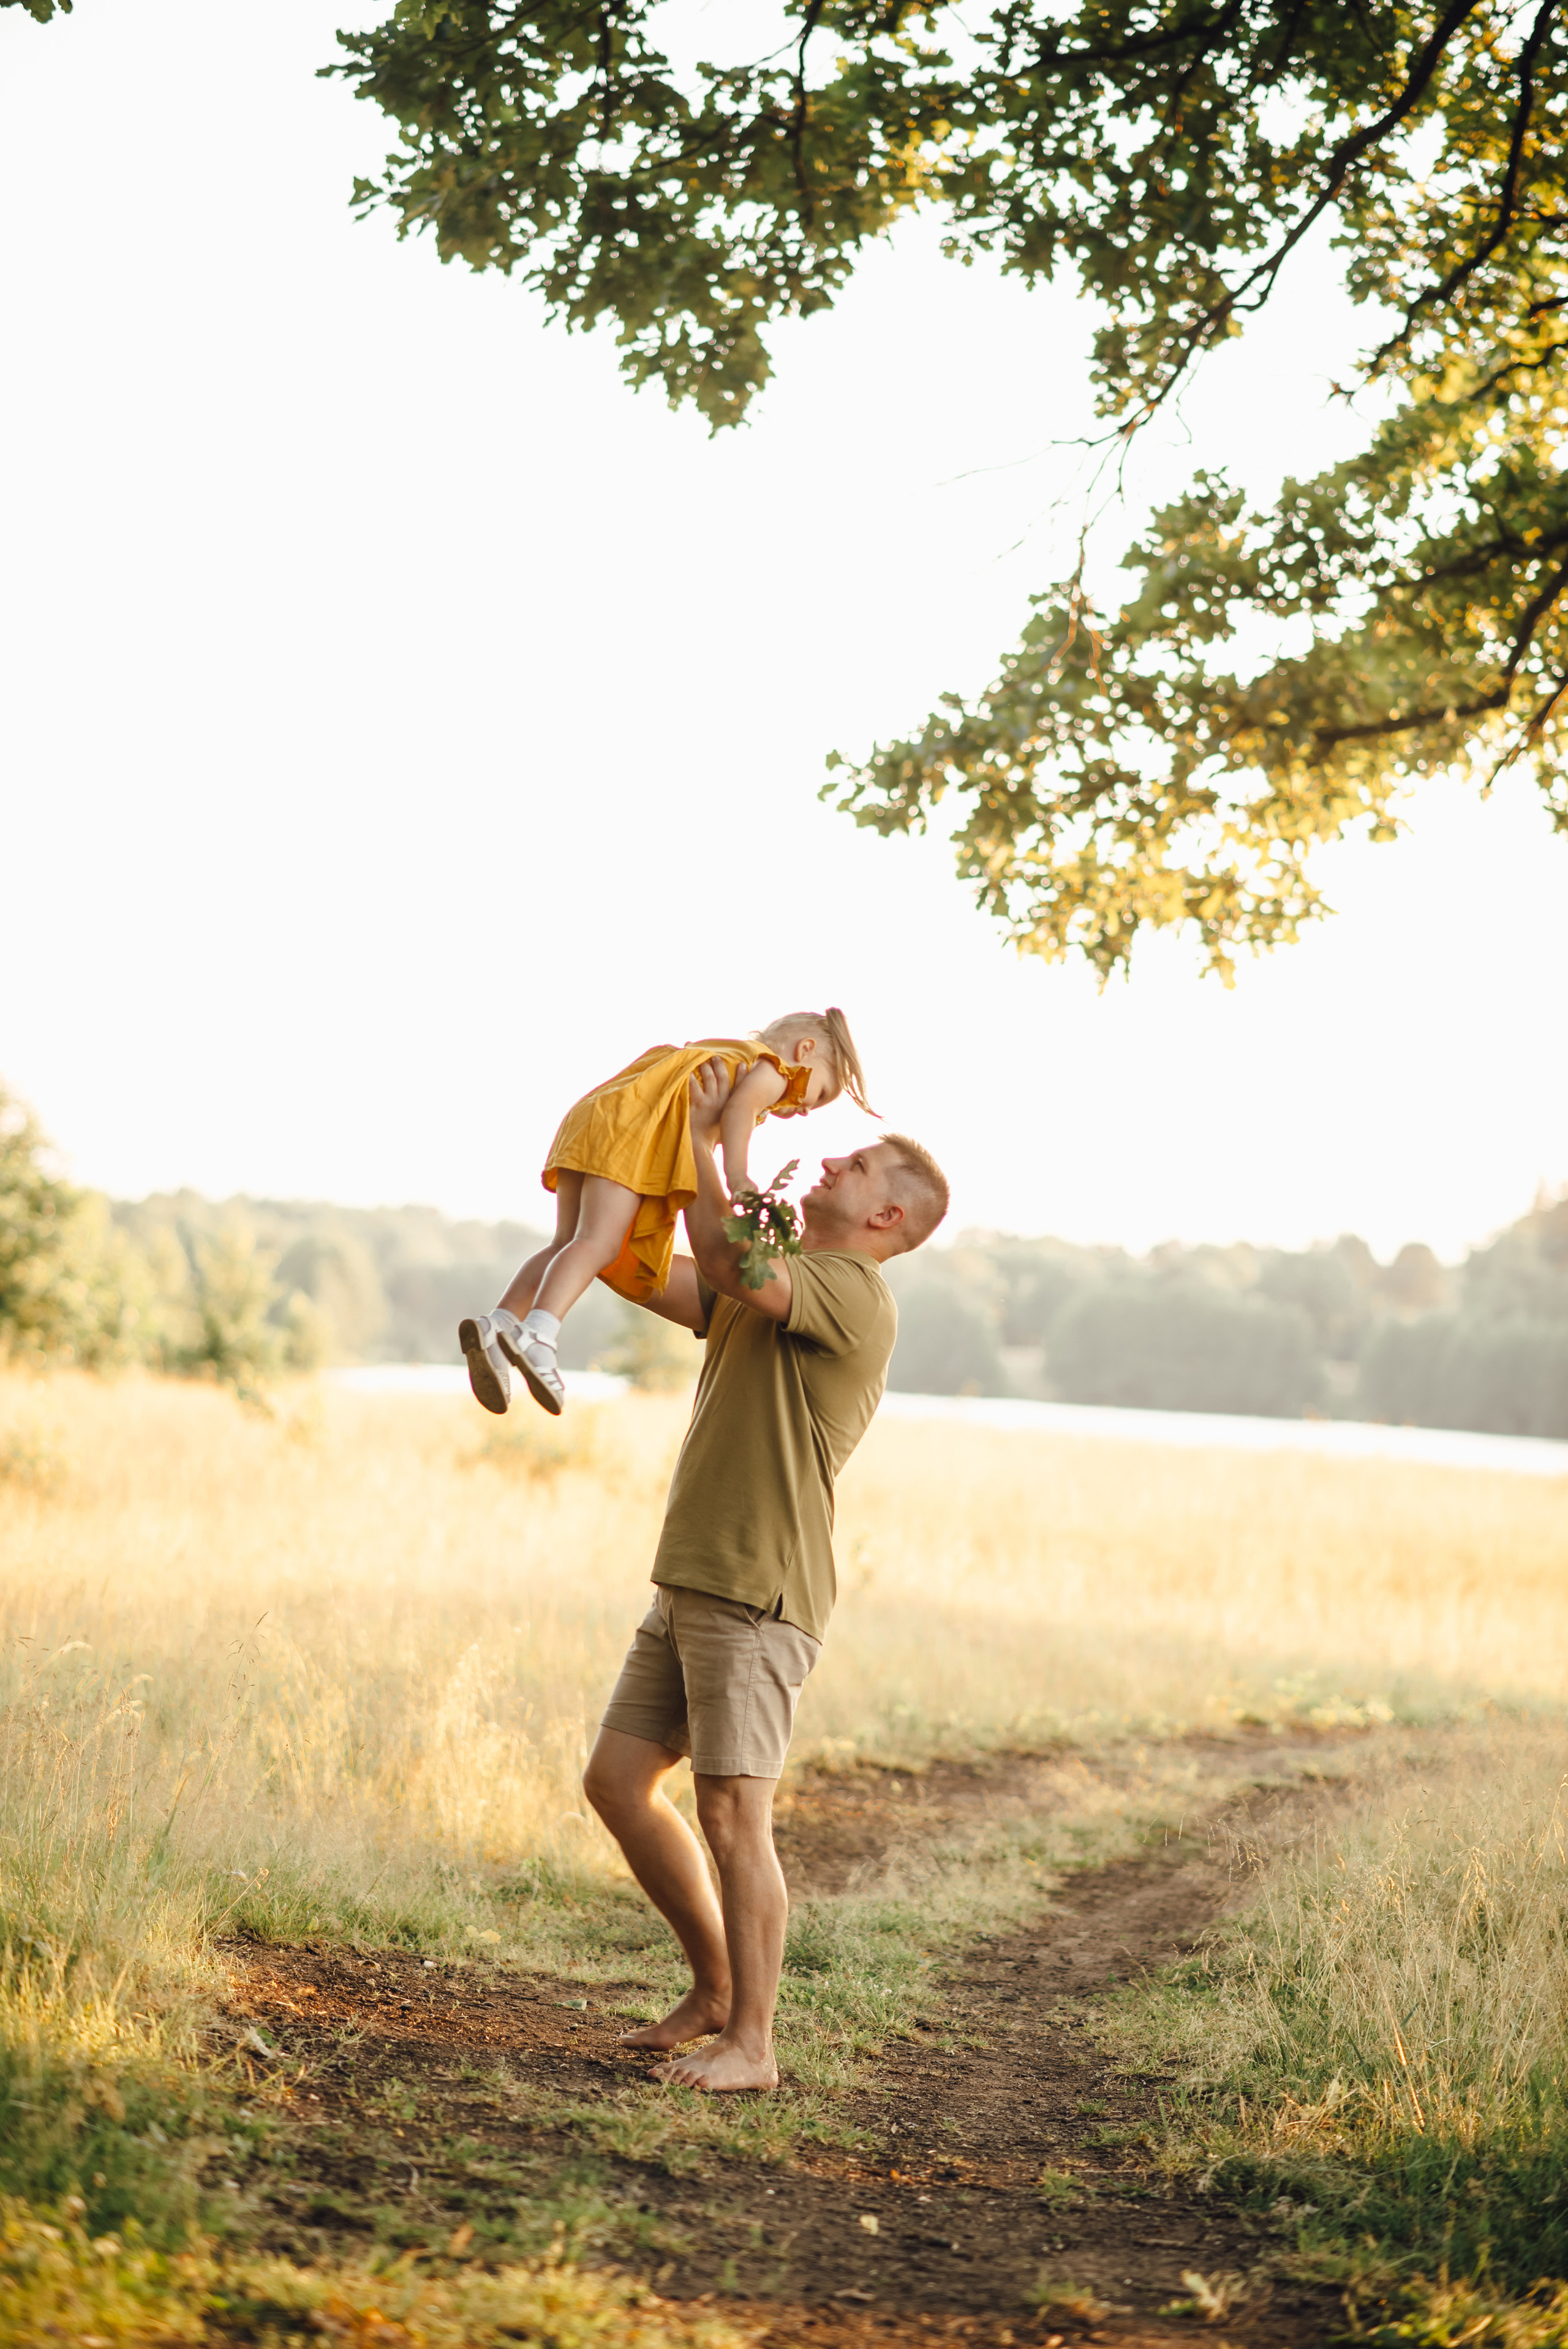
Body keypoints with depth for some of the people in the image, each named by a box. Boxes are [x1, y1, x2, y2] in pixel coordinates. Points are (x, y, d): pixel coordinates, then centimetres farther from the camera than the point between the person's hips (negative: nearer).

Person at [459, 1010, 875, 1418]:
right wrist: (738, 1178, -17)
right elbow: (741, 1104, -8)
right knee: (600, 1243, -20)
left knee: (568, 1244, 5)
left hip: (595, 1108, 8)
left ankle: (498, 1325, -11)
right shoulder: (774, 1071, 12)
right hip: (636, 1121, -8)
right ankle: (538, 1333, -39)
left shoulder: (719, 1051, 38)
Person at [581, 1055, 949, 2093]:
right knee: (618, 1781, 9)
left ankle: (749, 2042, 0)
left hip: (759, 1595, -9)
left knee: (732, 1813, -9)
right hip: (692, 1582, 9)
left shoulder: (852, 1290, -10)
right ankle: (717, 1985, 20)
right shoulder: (770, 1291, 20)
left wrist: (704, 1136, -14)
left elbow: (726, 1258, -24)